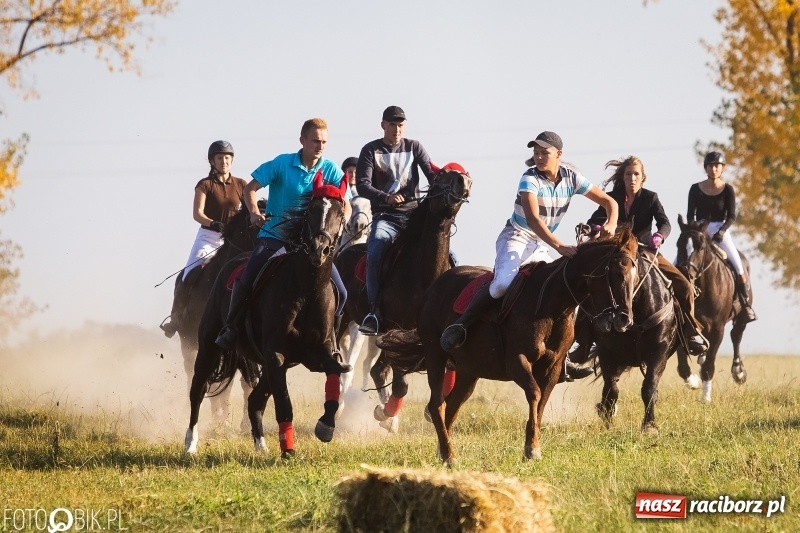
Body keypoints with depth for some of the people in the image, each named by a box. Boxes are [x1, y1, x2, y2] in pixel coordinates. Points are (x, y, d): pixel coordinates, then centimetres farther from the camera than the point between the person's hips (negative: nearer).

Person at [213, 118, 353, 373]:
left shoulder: (331, 170, 1)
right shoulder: (282, 164, -5)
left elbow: (345, 206, 0)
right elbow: (250, 188, -3)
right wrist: (254, 211, -22)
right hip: (275, 235, -2)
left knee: (339, 293, -11)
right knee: (246, 281, -21)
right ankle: (230, 329, 4)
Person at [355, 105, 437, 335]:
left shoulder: (414, 147, 10)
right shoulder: (371, 151, 5)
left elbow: (431, 173, 0)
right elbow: (362, 185, -6)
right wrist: (386, 197, -23)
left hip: (414, 213, 2)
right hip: (385, 216, -2)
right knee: (374, 253, -29)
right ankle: (374, 311, -26)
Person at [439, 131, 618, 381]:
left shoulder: (571, 177, -4)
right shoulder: (530, 179, -19)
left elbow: (609, 201, 0)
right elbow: (532, 219, -33)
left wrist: (611, 224, -23)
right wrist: (559, 246, -45)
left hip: (542, 246, 6)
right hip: (516, 238, -6)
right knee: (504, 281, -34)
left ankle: (562, 359, 7)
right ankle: (459, 326, -24)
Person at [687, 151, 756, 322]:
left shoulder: (728, 189, 0)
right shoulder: (696, 189, 3)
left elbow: (731, 216, -3)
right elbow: (690, 214, 4)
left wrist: (721, 232, -18)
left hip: (721, 231, -1)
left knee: (738, 265, -16)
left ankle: (745, 303, -4)